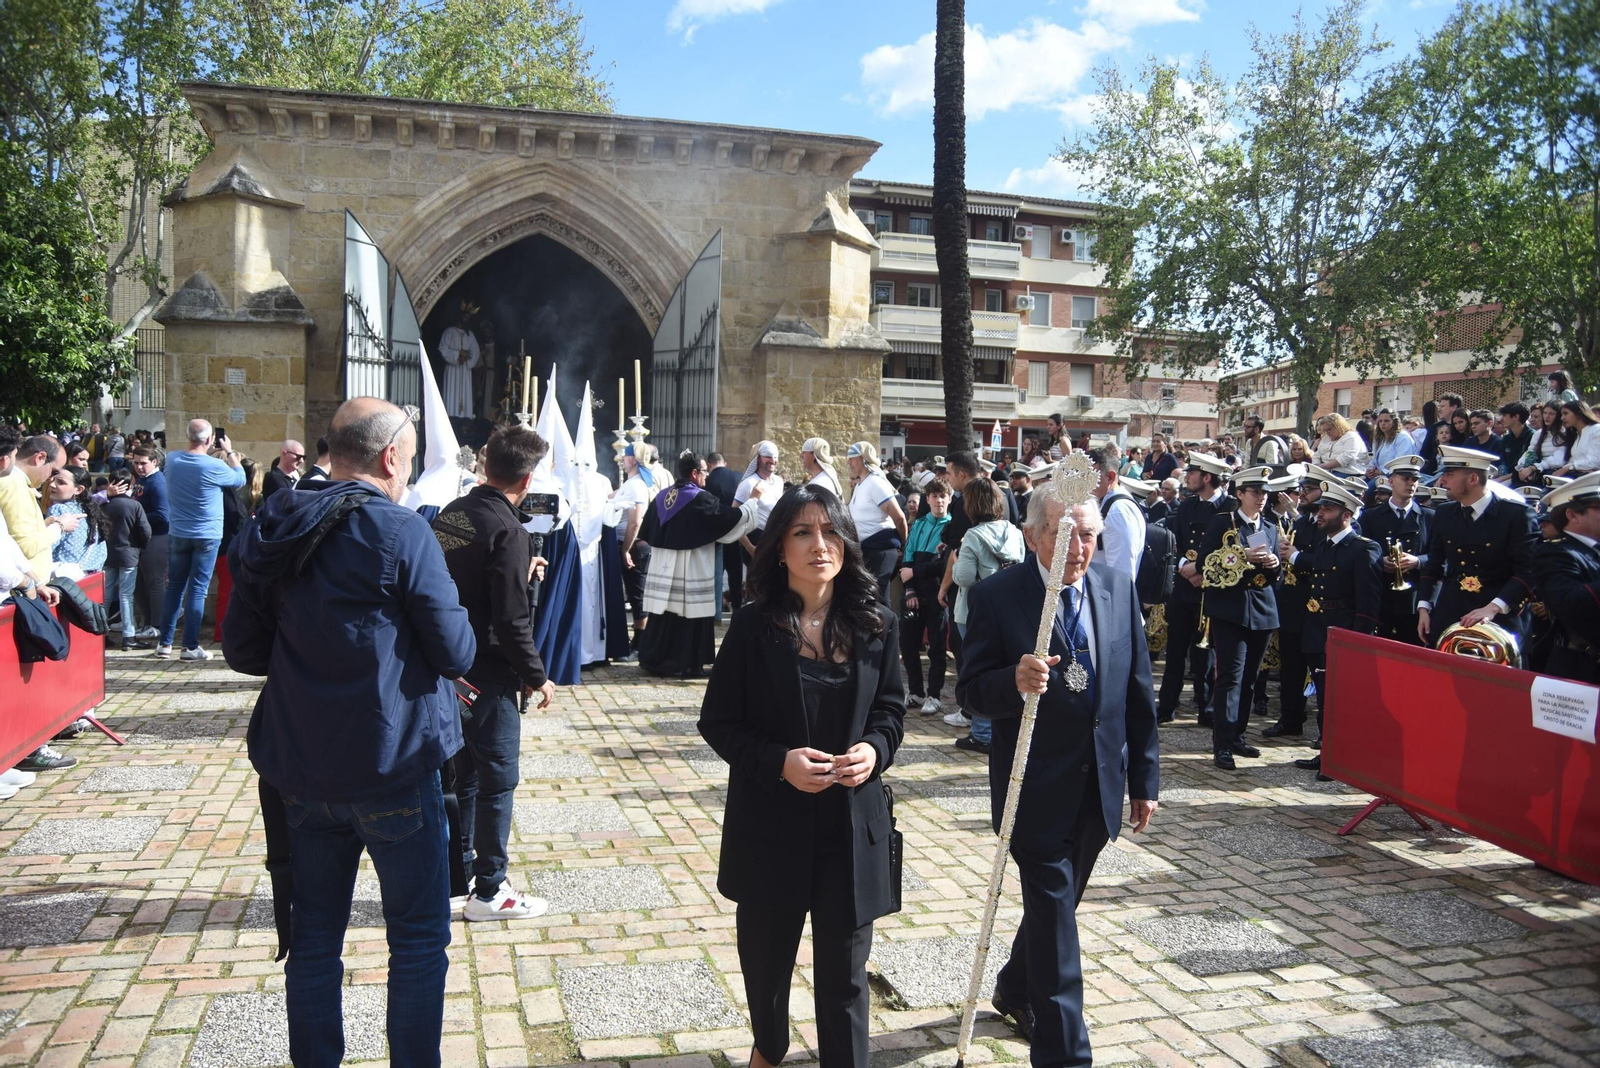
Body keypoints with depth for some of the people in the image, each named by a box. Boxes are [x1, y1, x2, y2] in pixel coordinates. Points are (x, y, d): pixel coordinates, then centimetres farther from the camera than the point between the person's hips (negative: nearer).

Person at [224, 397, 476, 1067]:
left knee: (314, 934, 18)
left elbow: (242, 649, 8)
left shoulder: (268, 533, 3)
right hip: (391, 768, -6)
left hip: (300, 770, 6)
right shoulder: (402, 534, -16)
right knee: (420, 936, 9)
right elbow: (457, 653, -12)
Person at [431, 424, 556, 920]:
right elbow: (512, 620, -21)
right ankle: (489, 891, 13)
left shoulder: (451, 512, 5)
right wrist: (537, 676, -10)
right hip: (487, 674, -8)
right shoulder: (506, 530, -20)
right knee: (497, 780, 3)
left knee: (461, 771, 19)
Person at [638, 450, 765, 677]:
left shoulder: (662, 496, 8)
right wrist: (754, 499, -1)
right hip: (690, 570, -7)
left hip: (662, 568, 7)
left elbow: (648, 531, 16)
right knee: (689, 616, 1)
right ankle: (685, 664, 5)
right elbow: (731, 520, -12)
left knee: (663, 616, 12)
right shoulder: (699, 498, -13)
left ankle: (654, 660, 17)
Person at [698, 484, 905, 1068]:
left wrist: (875, 748, -15)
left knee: (844, 970, 7)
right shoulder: (753, 626, -9)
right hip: (770, 822, 0)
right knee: (766, 957, 20)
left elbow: (892, 708, 7)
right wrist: (779, 761, -21)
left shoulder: (876, 624, -3)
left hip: (851, 822, 1)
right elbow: (717, 722, -5)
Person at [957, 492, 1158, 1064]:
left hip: (1101, 785, 5)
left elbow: (1137, 691, 5)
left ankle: (1016, 990, 47)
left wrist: (1144, 777, 7)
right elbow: (971, 689, -13)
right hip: (1038, 787, -5)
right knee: (1055, 916, 0)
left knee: (1057, 904, 22)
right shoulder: (996, 596, -14)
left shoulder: (1119, 588, 0)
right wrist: (1015, 680, -35)